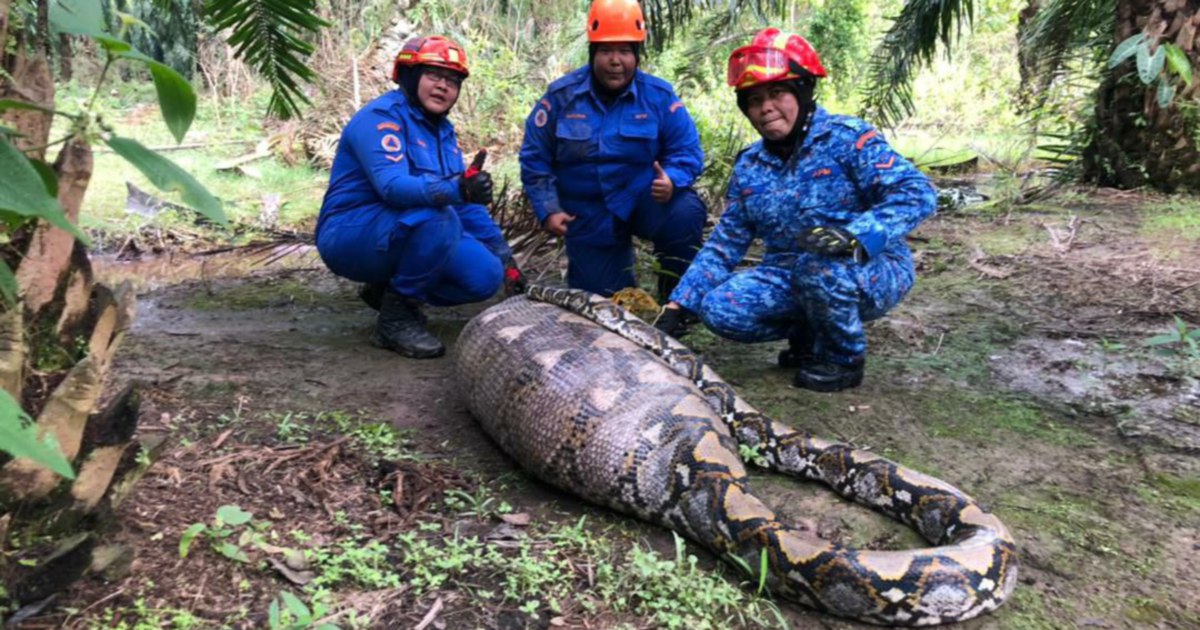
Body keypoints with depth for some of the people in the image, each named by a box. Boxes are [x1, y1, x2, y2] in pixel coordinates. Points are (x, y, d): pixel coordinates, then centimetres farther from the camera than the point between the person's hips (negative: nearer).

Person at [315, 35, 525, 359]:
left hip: (401, 238, 8)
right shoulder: (381, 117, -14)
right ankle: (396, 318, -16)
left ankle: (387, 289, 12)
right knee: (437, 218, -34)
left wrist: (504, 258, 11)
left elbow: (468, 203, 15)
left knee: (487, 275, -9)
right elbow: (392, 186, -32)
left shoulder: (443, 130, 12)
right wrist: (456, 189, -48)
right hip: (350, 236, -8)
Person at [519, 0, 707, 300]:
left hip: (645, 200, -1)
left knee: (686, 213, -33)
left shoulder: (659, 96, -11)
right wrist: (548, 210, -13)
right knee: (602, 297, 5)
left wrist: (672, 181, -32)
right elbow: (534, 158, -3)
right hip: (588, 215, 1)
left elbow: (687, 151, -9)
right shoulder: (561, 95, -9)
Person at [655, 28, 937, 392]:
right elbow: (723, 245, 8)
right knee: (718, 308, -18)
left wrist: (855, 235, -39)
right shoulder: (750, 166, 7)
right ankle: (812, 332, 9)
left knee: (819, 264, -37)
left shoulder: (846, 138, -10)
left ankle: (845, 358, -7)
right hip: (790, 278, 5)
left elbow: (917, 192, -21)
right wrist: (678, 305, -2)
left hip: (870, 273, -5)